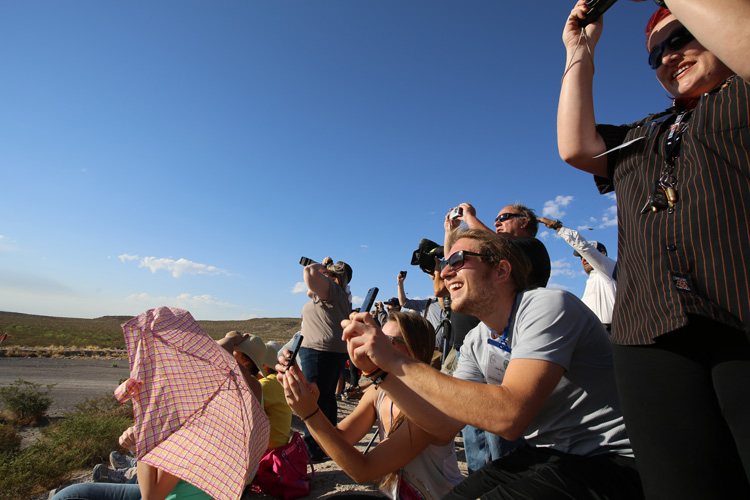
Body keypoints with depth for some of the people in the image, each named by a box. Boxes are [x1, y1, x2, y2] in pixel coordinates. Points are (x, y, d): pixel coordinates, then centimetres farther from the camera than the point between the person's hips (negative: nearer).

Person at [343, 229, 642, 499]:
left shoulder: (548, 306, -22)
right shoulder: (476, 343, 2)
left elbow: (509, 415, -34)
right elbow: (446, 425, -4)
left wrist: (397, 362, -32)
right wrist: (380, 370, -15)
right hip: (544, 456, 7)